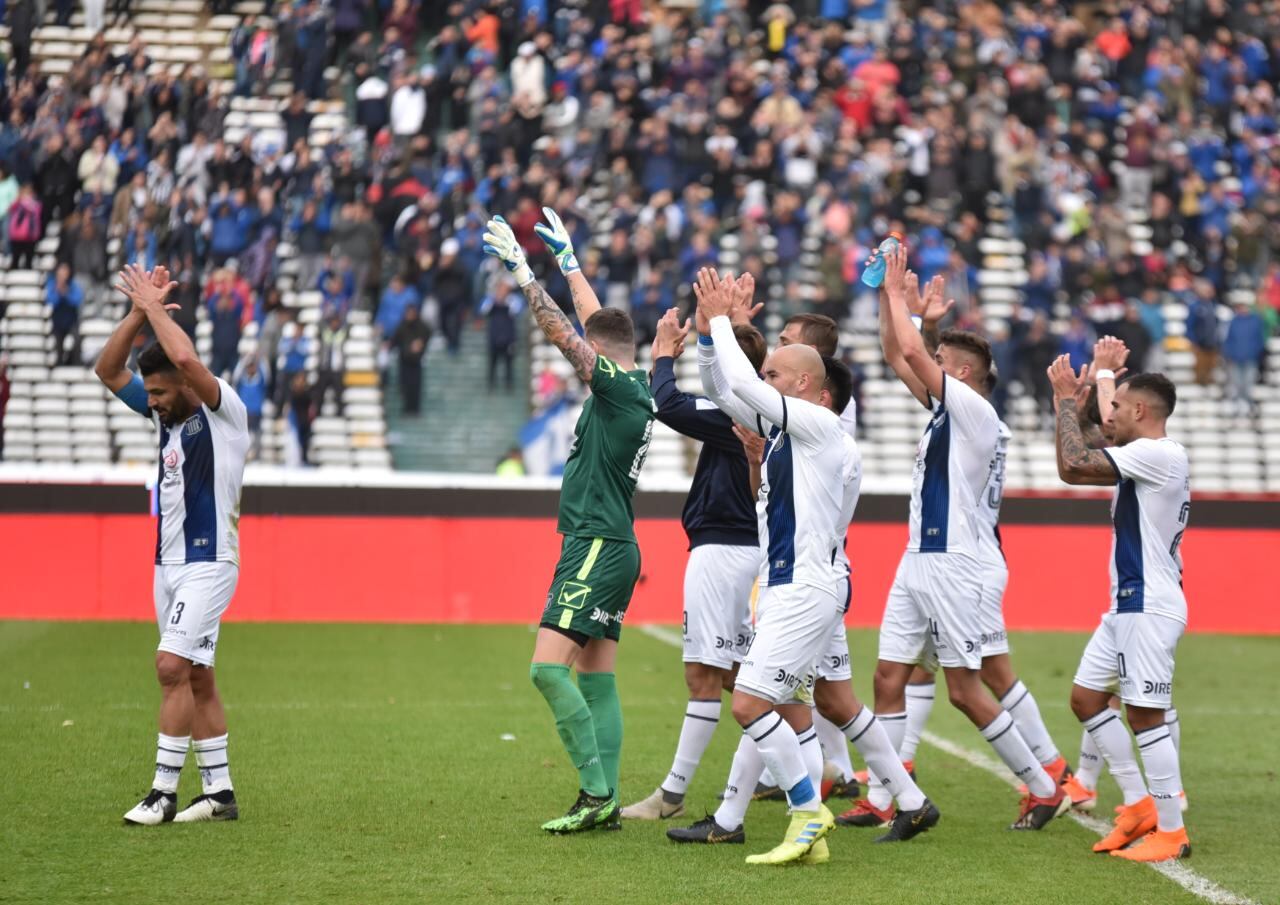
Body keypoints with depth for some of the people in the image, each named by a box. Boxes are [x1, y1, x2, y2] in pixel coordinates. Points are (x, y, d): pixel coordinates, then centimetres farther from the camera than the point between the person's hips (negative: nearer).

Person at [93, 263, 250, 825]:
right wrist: (140, 311, 0)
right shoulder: (168, 413, 11)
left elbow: (186, 358, -29)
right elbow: (108, 370, 11)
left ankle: (164, 791, -15)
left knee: (173, 667, -16)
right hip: (170, 563, 9)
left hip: (208, 563, -9)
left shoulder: (223, 410, -11)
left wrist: (154, 306, -16)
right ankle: (219, 793, 12)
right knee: (195, 677, 8)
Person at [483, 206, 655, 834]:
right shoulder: (635, 385, 12)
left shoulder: (620, 386, -12)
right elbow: (598, 323, 26)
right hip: (607, 547, 10)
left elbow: (562, 332, -15)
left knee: (548, 667, -17)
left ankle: (596, 792, -18)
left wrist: (521, 270, -10)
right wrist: (567, 261, 37)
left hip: (598, 547, -10)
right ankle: (605, 800, 8)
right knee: (595, 678, 9)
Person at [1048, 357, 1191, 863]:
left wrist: (1068, 401, -11)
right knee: (1085, 697, 12)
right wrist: (1071, 407, 17)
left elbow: (1074, 464, -23)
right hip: (1127, 605, 11)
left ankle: (1171, 831, -3)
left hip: (1149, 607, -11)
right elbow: (1073, 469, 23)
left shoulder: (1160, 455, -16)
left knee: (1145, 714, -8)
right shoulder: (1144, 459, 15)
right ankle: (1139, 803, 16)